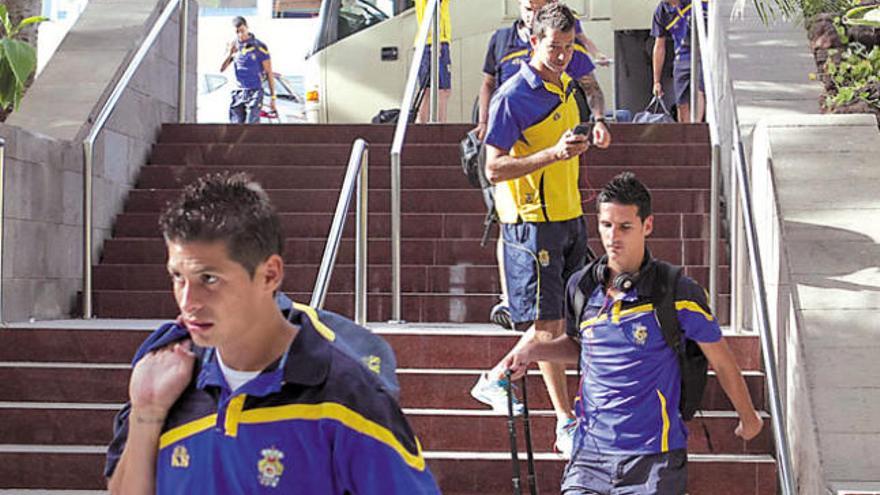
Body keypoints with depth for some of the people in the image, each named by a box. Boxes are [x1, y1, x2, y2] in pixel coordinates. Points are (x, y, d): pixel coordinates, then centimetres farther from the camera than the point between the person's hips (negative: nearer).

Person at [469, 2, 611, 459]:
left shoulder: (565, 86, 12)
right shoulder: (512, 97, -15)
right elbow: (494, 169, -19)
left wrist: (588, 138, 11)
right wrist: (554, 154, -28)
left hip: (569, 215, 8)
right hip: (532, 220, -8)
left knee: (561, 316, 12)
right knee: (548, 322, -3)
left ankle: (496, 379, 29)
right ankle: (566, 426, 4)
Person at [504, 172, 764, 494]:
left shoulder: (679, 295, -8)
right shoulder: (580, 286, 4)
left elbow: (721, 362, 6)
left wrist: (748, 417, 18)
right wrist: (533, 351, 6)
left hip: (653, 460, -3)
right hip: (590, 455, 3)